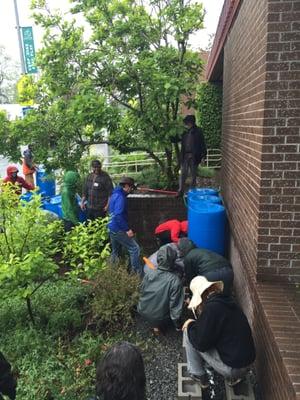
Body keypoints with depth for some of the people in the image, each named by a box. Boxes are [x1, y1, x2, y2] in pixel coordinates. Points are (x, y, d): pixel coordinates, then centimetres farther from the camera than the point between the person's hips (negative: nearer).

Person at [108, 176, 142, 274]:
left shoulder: (115, 194, 13)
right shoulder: (120, 197, -18)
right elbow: (118, 215, -27)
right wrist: (127, 229, -24)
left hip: (112, 228, 10)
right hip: (118, 229, -10)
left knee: (115, 251, 19)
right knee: (134, 249, -6)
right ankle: (138, 273, -4)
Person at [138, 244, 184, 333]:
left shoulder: (149, 272, -16)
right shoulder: (175, 280, -27)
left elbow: (142, 291, -1)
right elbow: (175, 305, -21)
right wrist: (177, 325, -5)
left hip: (142, 311, 5)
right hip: (158, 318, -5)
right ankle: (158, 326, 9)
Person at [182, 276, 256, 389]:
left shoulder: (212, 307, -22)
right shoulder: (225, 301, 3)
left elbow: (201, 344, -16)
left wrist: (190, 325, -2)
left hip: (233, 368, -8)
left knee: (189, 332, -2)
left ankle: (198, 376, 14)